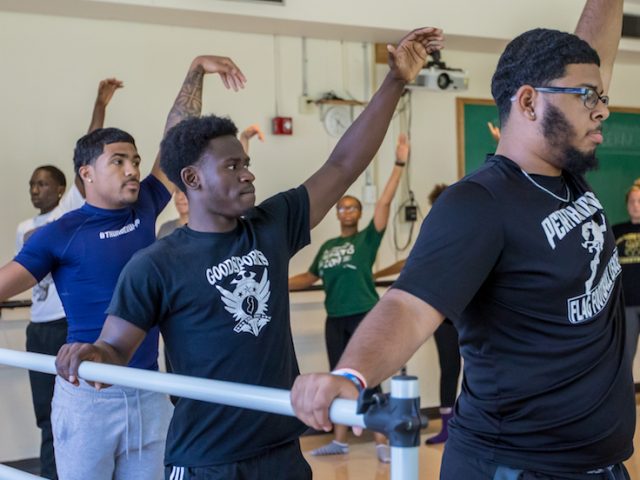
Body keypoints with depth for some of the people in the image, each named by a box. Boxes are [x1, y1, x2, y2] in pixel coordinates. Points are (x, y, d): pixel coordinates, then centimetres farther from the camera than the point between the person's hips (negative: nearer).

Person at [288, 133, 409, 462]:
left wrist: (399, 166, -17)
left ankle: (381, 443, 3)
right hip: (335, 319, 6)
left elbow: (384, 202, -10)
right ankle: (339, 441, 22)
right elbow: (310, 277, 21)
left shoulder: (367, 239, -2)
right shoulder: (327, 246, 12)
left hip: (365, 316, -5)